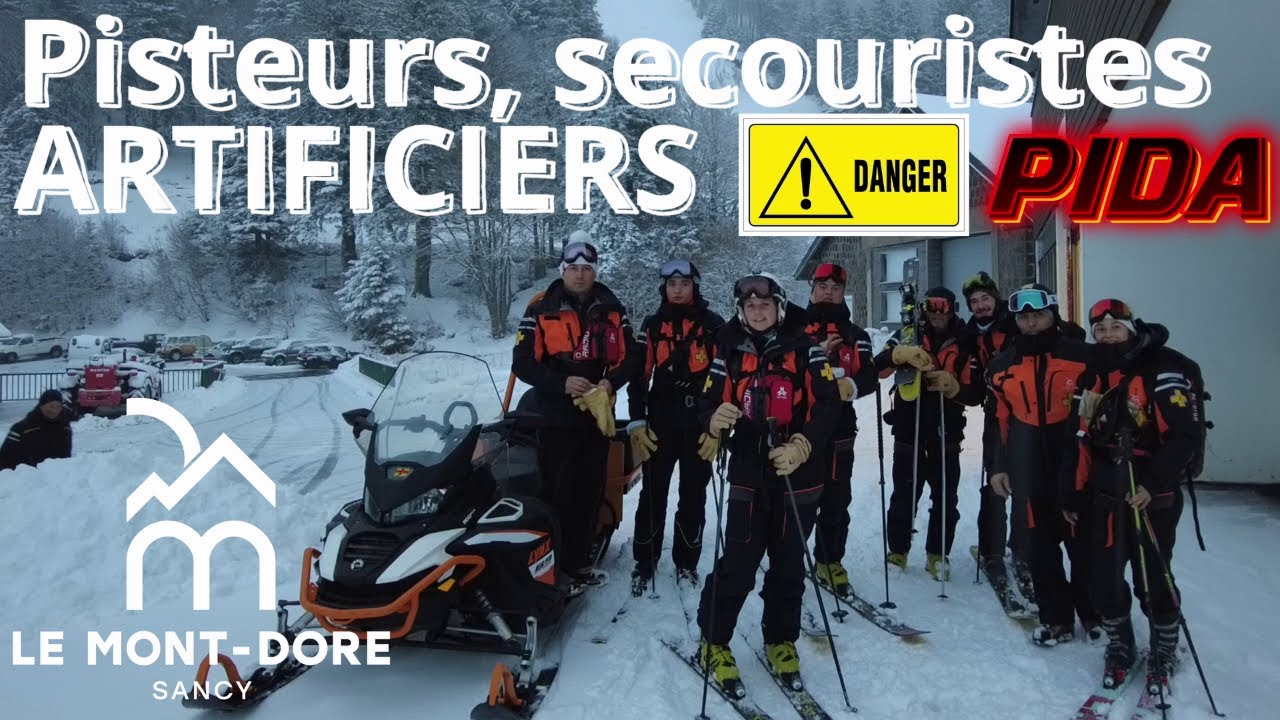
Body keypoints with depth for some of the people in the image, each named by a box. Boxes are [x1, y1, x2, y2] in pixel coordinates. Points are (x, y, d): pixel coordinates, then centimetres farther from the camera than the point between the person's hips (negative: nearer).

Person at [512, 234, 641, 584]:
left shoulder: (612, 309, 7)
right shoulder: (541, 309, -2)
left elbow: (630, 356, 8)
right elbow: (523, 362, -5)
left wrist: (610, 383, -12)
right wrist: (562, 383, -18)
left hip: (598, 414, 3)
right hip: (556, 416, -3)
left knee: (590, 491, 9)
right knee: (557, 491, -3)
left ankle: (578, 557, 22)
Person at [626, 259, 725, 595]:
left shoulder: (713, 325, 2)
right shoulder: (652, 325, 6)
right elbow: (639, 375, 4)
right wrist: (636, 421, -3)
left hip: (700, 423, 0)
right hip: (660, 422, 1)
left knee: (693, 495, 8)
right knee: (653, 494, 3)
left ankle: (686, 563, 21)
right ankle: (644, 564, 14)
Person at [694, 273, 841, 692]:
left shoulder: (804, 347, -2)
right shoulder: (730, 351, 2)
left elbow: (828, 403, -6)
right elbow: (708, 404, 0)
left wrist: (803, 446, -20)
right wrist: (715, 421, -23)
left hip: (799, 475, 0)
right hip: (749, 474, 0)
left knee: (788, 565, 12)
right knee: (738, 565, -2)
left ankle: (781, 641, 30)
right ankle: (714, 641, 17)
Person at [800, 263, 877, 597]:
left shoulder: (855, 335, 13)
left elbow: (870, 376, 0)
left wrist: (850, 386, -21)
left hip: (839, 429, 2)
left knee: (836, 501, 6)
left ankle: (830, 562, 19)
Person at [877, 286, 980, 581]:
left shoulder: (965, 344, 3)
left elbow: (975, 393, 0)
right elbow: (878, 367, -11)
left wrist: (951, 385, -18)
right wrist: (900, 353, -30)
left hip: (946, 433, 1)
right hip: (909, 430, -1)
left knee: (945, 498, 7)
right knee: (904, 495, 7)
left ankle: (937, 555, 21)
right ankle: (897, 552, 21)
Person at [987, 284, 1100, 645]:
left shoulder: (1080, 355, -2)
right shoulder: (1003, 365, 8)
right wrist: (999, 466, 9)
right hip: (1029, 470, 3)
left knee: (1084, 540, 5)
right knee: (1041, 545, 7)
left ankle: (1095, 612, 23)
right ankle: (1056, 618, 19)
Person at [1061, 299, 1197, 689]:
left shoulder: (1161, 370, -10)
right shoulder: (1091, 376, 7)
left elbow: (1186, 435, -15)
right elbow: (1080, 441, 11)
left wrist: (1154, 483, -24)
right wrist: (1072, 495, 11)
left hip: (1153, 497, -5)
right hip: (1105, 497, 5)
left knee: (1153, 581, 3)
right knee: (1104, 579, 8)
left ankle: (1165, 652, 28)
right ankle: (1119, 647, 30)